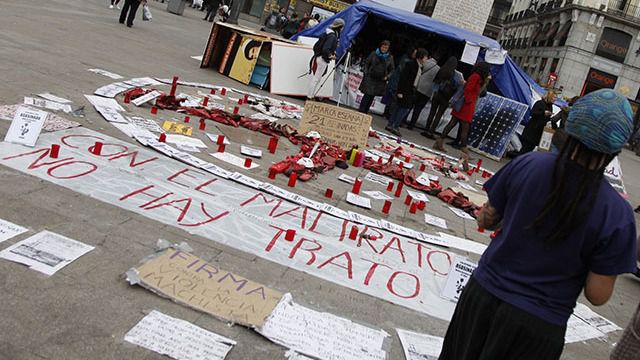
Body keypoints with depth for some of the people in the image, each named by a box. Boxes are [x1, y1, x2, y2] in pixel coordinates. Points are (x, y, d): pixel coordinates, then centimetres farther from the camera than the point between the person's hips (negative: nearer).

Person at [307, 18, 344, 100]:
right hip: (322, 60, -10)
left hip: (318, 57, 10)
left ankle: (311, 95, 24)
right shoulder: (332, 36, -19)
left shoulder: (327, 33, 10)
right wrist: (330, 56, -13)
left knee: (317, 78, 16)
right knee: (315, 79, -2)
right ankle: (309, 97, 4)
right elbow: (325, 49, -28)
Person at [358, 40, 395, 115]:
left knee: (371, 97, 8)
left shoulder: (390, 58, 4)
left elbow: (391, 70, 11)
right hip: (370, 79, -2)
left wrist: (387, 77, -4)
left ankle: (365, 113, 16)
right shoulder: (374, 53, 1)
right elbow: (366, 63, 8)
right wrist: (366, 73, -3)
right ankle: (361, 111, -2)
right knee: (367, 96, -7)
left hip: (380, 81, 2)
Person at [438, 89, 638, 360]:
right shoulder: (617, 214, -20)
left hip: (484, 294, 2)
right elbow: (597, 295, -12)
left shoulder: (527, 164, -15)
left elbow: (487, 220, -1)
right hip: (539, 326, -2)